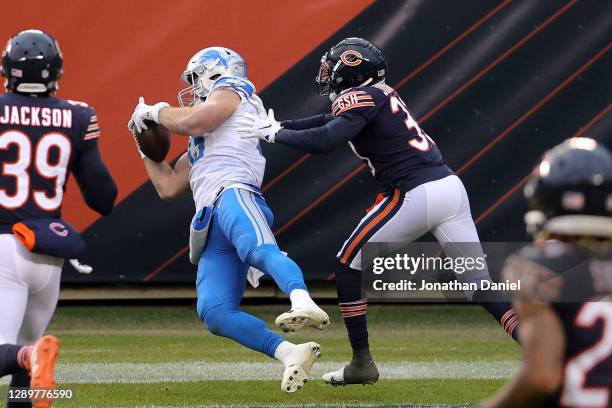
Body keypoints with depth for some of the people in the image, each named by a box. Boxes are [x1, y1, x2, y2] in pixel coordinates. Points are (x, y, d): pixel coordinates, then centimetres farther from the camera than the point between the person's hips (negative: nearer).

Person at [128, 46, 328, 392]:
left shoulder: (231, 92, 18)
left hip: (233, 195, -8)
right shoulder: (199, 144, 41)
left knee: (259, 250, -41)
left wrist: (157, 111, 16)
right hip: (212, 229, 8)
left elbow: (190, 121, -1)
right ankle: (290, 353, -26)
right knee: (214, 313, -16)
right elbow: (168, 187, 41)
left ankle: (303, 303, -66)